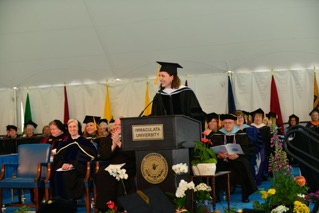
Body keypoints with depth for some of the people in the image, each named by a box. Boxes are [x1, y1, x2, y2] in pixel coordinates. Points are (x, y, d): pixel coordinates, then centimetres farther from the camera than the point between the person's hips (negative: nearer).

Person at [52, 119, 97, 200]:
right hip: (64, 167, 4)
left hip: (78, 169, -4)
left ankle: (69, 199, -27)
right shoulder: (64, 143, 21)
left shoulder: (84, 142, 7)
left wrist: (72, 165, -15)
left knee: (66, 175, -34)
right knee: (56, 174, -29)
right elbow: (58, 157, 15)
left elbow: (85, 157, -4)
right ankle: (59, 199, -23)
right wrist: (63, 164, -7)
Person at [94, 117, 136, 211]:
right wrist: (113, 145, -10)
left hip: (127, 167, -2)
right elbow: (103, 156, 2)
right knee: (101, 174, -29)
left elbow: (132, 154, -9)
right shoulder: (106, 140, 17)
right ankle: (104, 206, -24)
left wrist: (119, 143, -12)